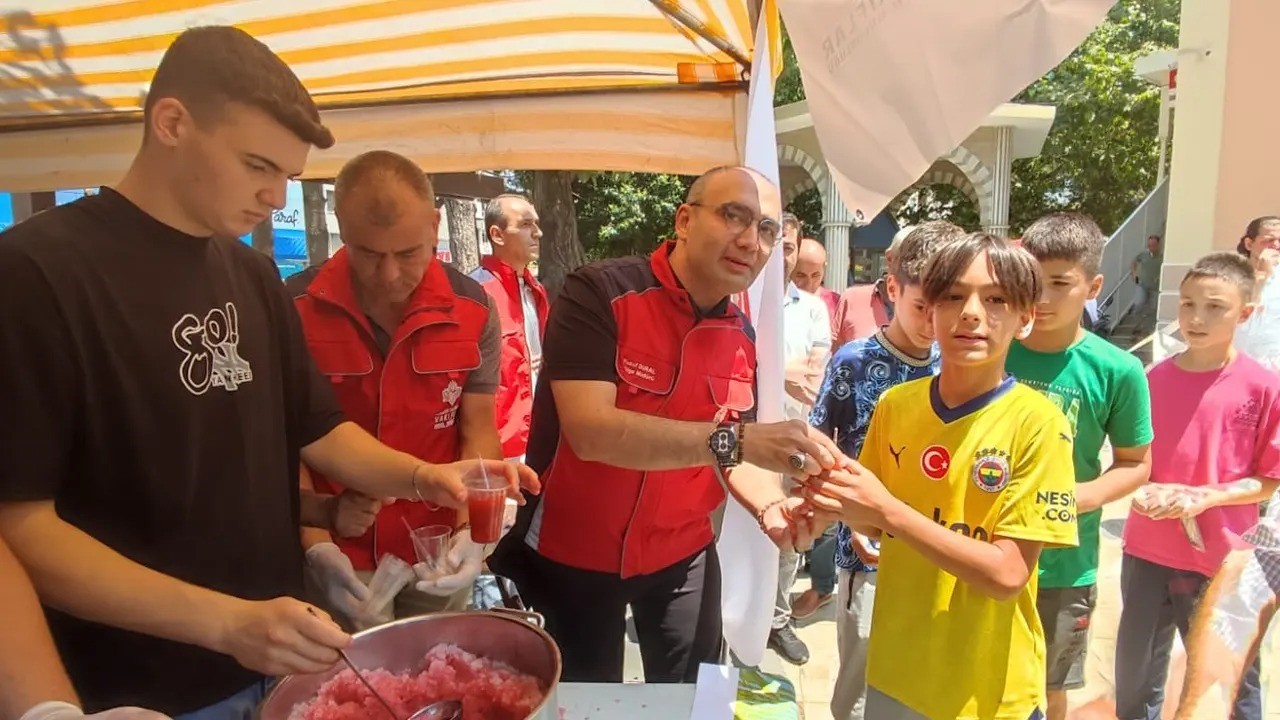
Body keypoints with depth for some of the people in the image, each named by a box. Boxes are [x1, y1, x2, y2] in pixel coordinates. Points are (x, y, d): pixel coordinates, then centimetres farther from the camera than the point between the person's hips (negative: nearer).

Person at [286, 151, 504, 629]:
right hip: (340, 563, -1)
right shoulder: (294, 310, -12)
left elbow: (478, 431, -3)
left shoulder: (472, 310, -7)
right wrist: (316, 546, -17)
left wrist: (470, 530, -16)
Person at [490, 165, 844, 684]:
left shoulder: (742, 336, -2)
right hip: (572, 552, -4)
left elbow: (731, 451, 5)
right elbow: (591, 431, -32)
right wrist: (734, 439, -40)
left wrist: (769, 506, -16)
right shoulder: (598, 295, -21)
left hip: (682, 555, 5)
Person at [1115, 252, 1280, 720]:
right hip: (1147, 554, 3)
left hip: (1224, 563, -3)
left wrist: (1204, 497, -19)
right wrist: (1143, 491, -12)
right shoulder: (1153, 380, -1)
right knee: (1134, 680, 19)